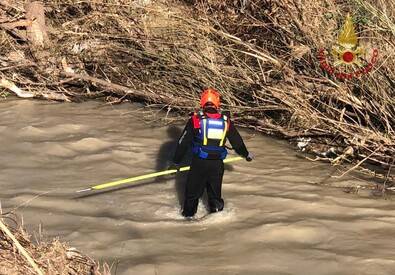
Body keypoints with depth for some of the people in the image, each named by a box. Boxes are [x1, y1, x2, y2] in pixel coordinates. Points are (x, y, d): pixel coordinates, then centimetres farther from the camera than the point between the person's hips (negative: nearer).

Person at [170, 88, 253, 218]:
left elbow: (183, 142, -5)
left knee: (193, 190, 14)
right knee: (215, 191, 19)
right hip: (217, 164, 2)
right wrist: (246, 154, 30)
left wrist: (176, 161, 3)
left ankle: (188, 214, 22)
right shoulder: (225, 121, -1)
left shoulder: (196, 120, -8)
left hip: (199, 163, -2)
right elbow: (237, 140, 12)